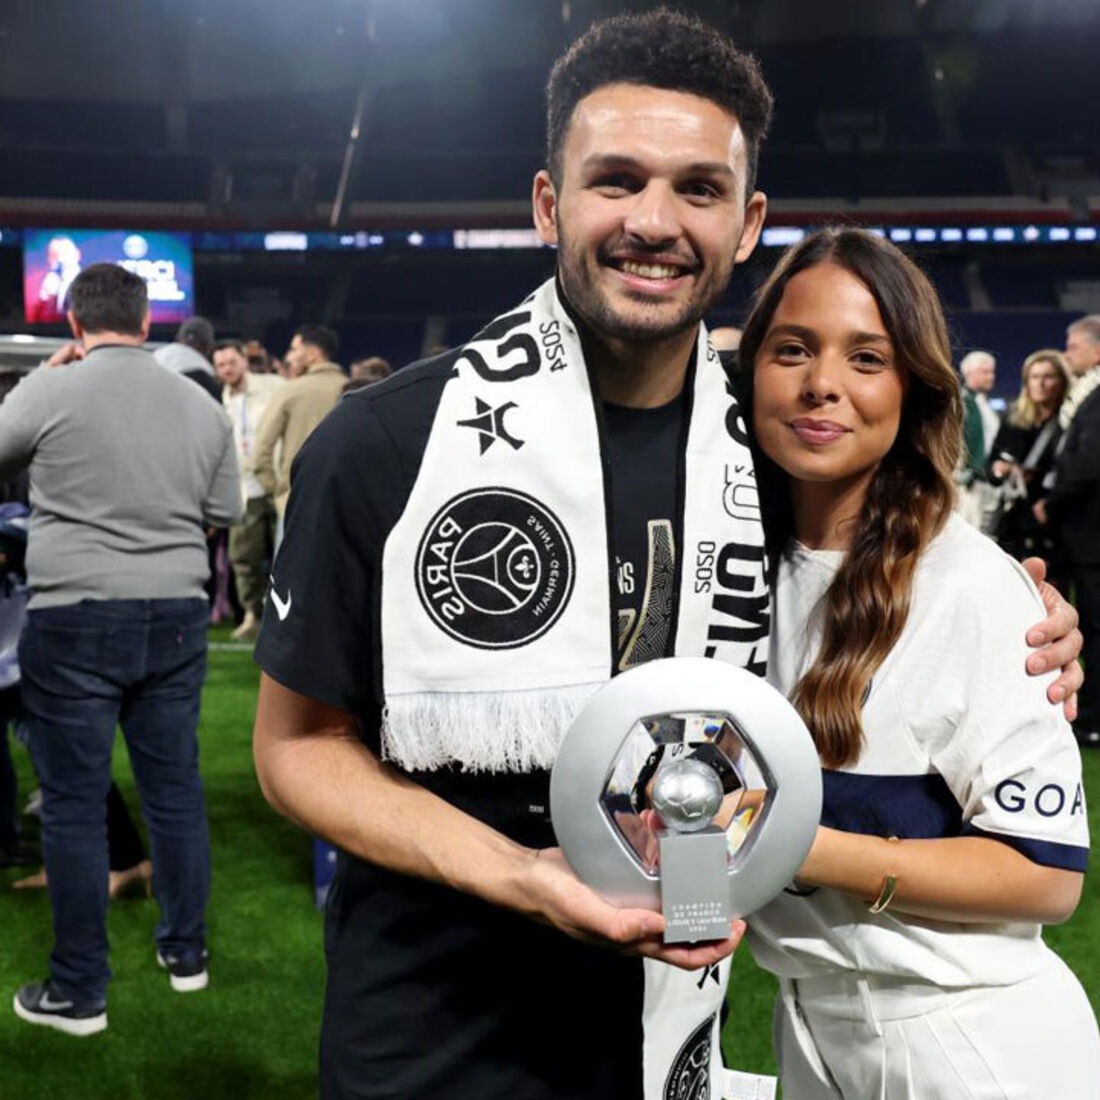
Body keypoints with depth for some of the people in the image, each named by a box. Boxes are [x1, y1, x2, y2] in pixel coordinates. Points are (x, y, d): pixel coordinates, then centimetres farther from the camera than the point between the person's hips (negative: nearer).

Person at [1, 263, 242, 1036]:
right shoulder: (203, 407, 3)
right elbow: (225, 515, 10)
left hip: (74, 621, -4)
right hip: (176, 618, 4)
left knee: (74, 805, 5)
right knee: (176, 788, 15)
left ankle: (79, 993, 15)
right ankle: (186, 951, 29)